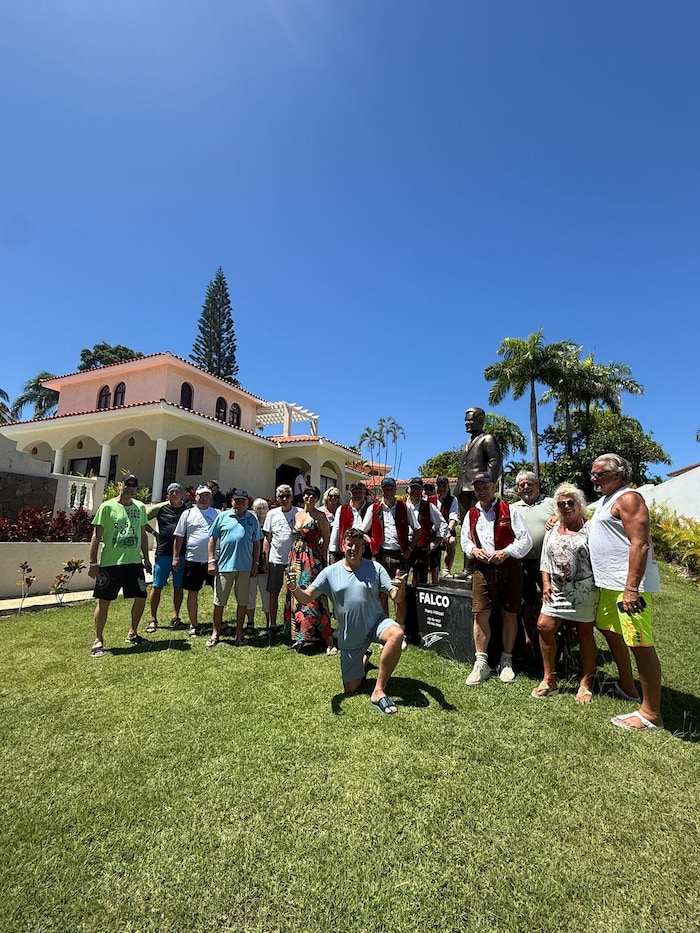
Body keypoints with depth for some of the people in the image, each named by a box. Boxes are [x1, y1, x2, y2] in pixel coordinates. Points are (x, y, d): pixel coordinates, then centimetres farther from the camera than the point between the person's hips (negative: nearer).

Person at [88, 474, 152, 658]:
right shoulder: (107, 507, -6)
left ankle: (132, 633, 29)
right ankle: (98, 640, 22)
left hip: (134, 562, 4)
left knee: (141, 598, 8)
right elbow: (96, 536, -6)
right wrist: (93, 563, -9)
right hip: (110, 563, -4)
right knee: (104, 602, 4)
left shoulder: (140, 507, 8)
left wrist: (146, 557, 14)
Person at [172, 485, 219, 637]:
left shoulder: (217, 514, 6)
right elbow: (179, 537, 5)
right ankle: (193, 625, 24)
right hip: (193, 560, 0)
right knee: (193, 593, 9)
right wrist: (176, 557, 1)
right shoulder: (188, 514, 5)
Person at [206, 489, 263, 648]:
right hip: (224, 565, -1)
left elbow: (257, 542, 10)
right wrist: (211, 560, -2)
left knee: (243, 602, 9)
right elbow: (212, 539, 5)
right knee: (219, 602, 6)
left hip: (245, 567, 1)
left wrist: (255, 563, 6)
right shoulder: (222, 517, 3)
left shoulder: (252, 519, 7)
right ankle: (215, 634, 21)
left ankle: (239, 633, 23)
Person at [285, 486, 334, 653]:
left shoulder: (319, 516, -6)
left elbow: (326, 539, -5)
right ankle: (300, 635, 24)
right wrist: (294, 555, 10)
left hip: (312, 558, -7)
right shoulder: (297, 514, 12)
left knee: (313, 595, -9)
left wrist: (322, 558, -10)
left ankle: (327, 639, -3)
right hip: (296, 557, 7)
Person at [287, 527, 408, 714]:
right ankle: (364, 660, 41)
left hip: (376, 623, -1)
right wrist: (294, 588, -29)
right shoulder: (330, 572, -5)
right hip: (349, 636, 1)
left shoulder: (375, 568, -6)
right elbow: (307, 597, -7)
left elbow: (395, 597, -11)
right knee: (351, 688, 7)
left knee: (397, 633, -35)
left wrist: (400, 590, -35)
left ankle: (379, 691, -21)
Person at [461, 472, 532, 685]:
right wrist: (473, 550, -5)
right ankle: (481, 664, 9)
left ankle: (506, 662, 24)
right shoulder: (471, 515, 11)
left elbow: (525, 540, -4)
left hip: (509, 568, -2)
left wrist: (505, 552, -17)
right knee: (480, 614, -2)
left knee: (509, 615, 8)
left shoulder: (509, 511, -1)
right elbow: (465, 540, 17)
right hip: (483, 569, 2)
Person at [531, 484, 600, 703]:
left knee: (585, 634, 7)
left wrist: (600, 585, -12)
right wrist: (546, 583, 5)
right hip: (557, 590, 5)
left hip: (584, 590, -4)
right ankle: (549, 680, 13)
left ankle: (585, 684, 24)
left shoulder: (589, 528, -5)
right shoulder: (553, 530, 11)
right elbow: (545, 560, 13)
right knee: (544, 626, -2)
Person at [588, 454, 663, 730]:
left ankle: (651, 713, 9)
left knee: (640, 643, -3)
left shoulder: (628, 498, -13)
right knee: (610, 630, 22)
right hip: (609, 584, 11)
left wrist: (631, 588, -25)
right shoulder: (605, 500, 17)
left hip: (630, 584, -11)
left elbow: (640, 544, -22)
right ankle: (626, 686, 40)